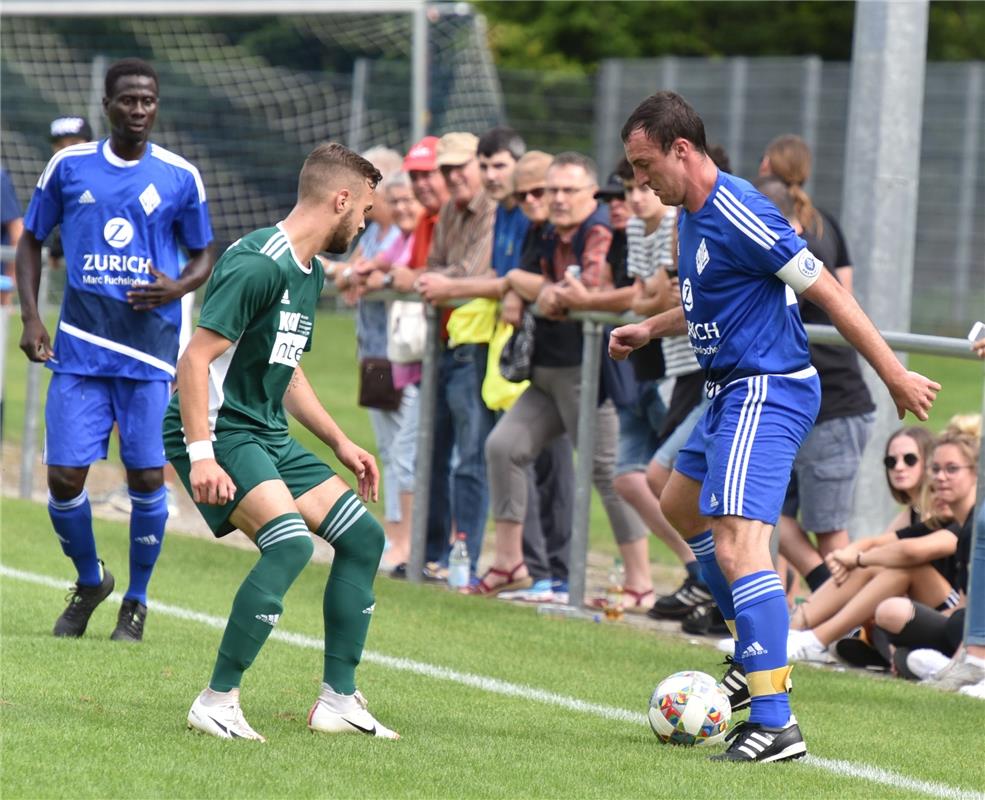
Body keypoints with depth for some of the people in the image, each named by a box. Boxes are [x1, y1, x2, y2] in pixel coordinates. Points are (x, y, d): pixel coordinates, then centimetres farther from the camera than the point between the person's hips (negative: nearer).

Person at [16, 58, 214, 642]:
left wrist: (179, 287, -9)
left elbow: (205, 255, 13)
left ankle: (137, 602, 16)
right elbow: (32, 241, 13)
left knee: (147, 478, -3)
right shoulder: (68, 167, 4)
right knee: (65, 478, -4)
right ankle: (89, 581, 22)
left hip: (150, 352, -1)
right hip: (79, 349, 1)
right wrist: (31, 317, 1)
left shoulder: (180, 177, 2)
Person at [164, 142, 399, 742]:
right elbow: (196, 360, -22)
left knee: (364, 535, 6)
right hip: (217, 431, -10)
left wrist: (341, 444, 24)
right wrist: (201, 456, -29)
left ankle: (339, 702, 13)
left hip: (268, 438, 10)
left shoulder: (311, 274, 15)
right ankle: (217, 703, -20)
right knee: (291, 542, -28)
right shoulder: (258, 265, -18)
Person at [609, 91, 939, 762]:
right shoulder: (691, 215, 10)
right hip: (734, 394, 11)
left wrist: (895, 376, -20)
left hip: (765, 392, -11)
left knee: (736, 544, -21)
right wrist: (650, 329, 19)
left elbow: (827, 293, -20)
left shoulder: (739, 215, -22)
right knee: (681, 505, 29)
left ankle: (775, 724, -27)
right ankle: (757, 658, 36)